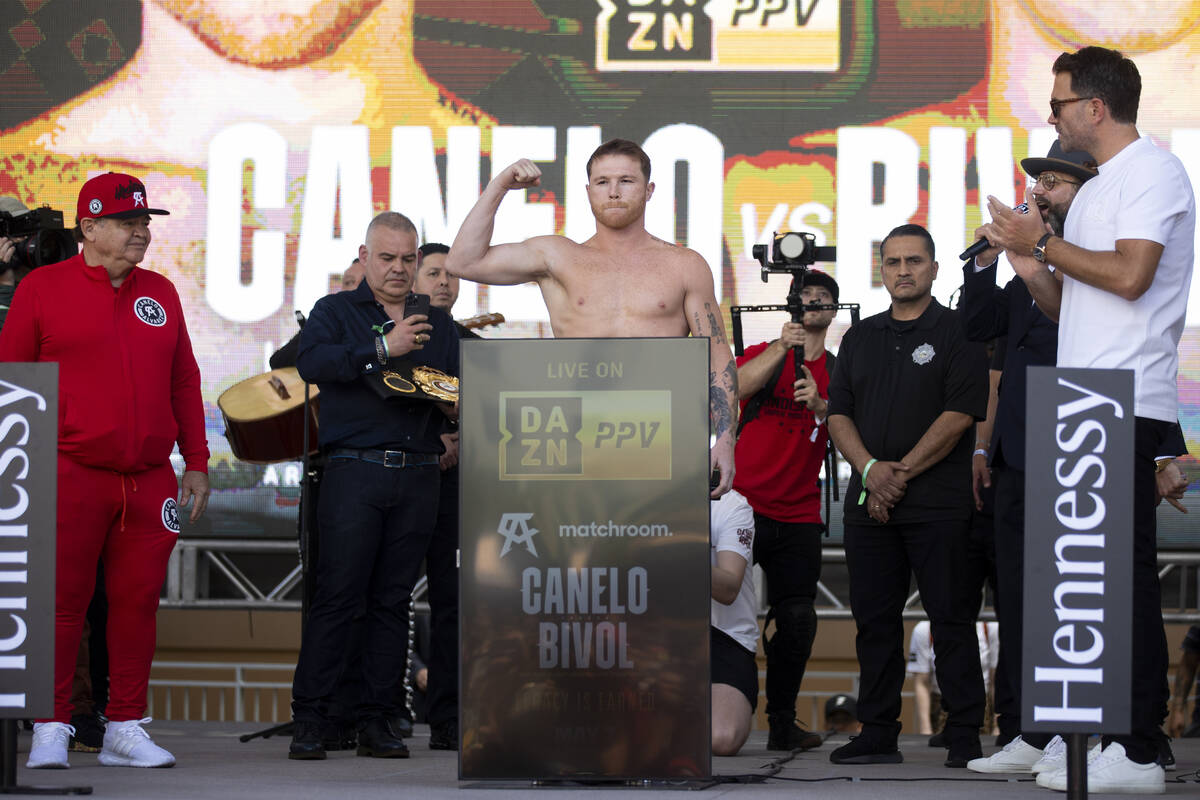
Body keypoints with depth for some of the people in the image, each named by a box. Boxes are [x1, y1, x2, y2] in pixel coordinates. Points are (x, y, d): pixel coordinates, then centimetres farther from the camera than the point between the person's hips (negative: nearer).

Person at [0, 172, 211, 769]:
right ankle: (51, 730, 6)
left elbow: (184, 383, 19)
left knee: (137, 600, 4)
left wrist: (196, 463, 15)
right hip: (69, 475, -4)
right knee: (63, 602, -2)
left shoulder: (160, 293, 15)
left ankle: (125, 728, 12)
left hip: (151, 482, 4)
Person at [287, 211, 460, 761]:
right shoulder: (336, 311, 9)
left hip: (418, 477, 4)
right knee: (336, 595, -8)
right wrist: (383, 350, -17)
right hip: (355, 472, -4)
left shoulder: (438, 324, 21)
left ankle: (376, 722, 8)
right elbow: (311, 362, -10)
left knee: (393, 601, 4)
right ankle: (307, 720, -5)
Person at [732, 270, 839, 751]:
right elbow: (735, 387, -15)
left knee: (797, 620, -2)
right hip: (745, 504, -2)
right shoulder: (763, 356, 7)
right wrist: (782, 348, -28)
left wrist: (819, 405, -21)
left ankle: (782, 725, 10)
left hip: (798, 518, 2)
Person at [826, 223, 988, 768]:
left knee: (952, 620, -5)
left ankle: (965, 737, -2)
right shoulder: (861, 337, 17)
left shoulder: (957, 333, 1)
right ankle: (877, 736, 11)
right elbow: (838, 415, 11)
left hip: (939, 504, -5)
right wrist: (871, 469, -7)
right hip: (869, 503, 5)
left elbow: (960, 414, -8)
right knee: (874, 621, 6)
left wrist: (903, 473, -12)